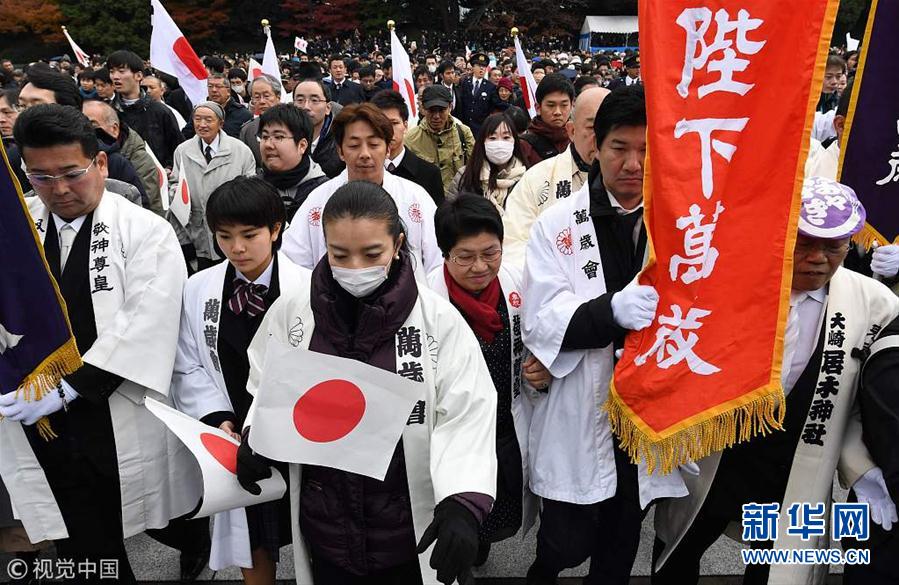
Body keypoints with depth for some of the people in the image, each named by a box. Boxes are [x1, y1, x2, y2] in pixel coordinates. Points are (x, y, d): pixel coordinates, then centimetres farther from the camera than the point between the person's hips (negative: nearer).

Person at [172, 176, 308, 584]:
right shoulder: (198, 289, -1)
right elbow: (189, 369, 3)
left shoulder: (307, 287, -11)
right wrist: (218, 418, -9)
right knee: (251, 541, 19)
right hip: (237, 437, 3)